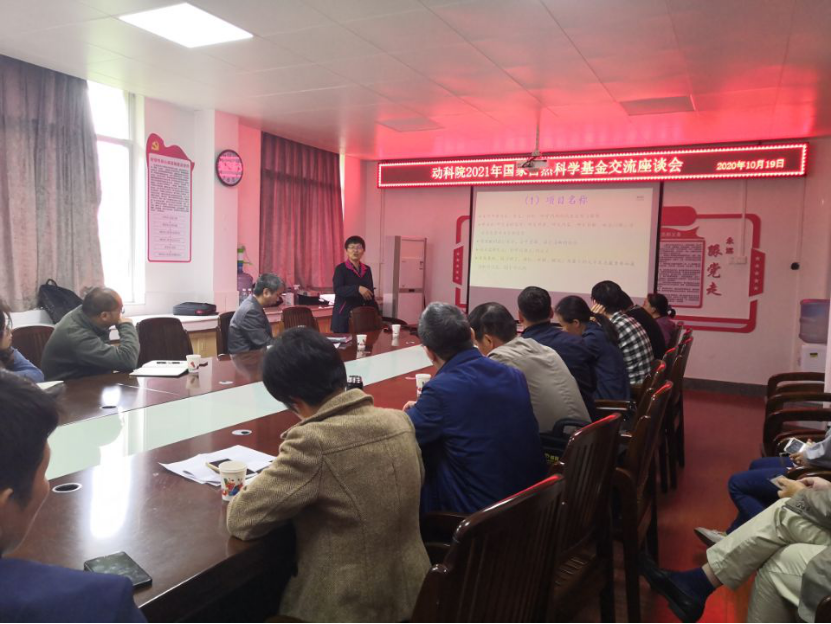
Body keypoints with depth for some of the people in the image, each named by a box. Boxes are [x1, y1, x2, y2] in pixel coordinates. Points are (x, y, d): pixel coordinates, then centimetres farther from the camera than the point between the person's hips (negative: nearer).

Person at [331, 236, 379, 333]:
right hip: (344, 316, -5)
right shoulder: (340, 269, -4)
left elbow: (371, 293, 16)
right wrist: (358, 289, -29)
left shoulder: (367, 270, 13)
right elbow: (337, 289, -17)